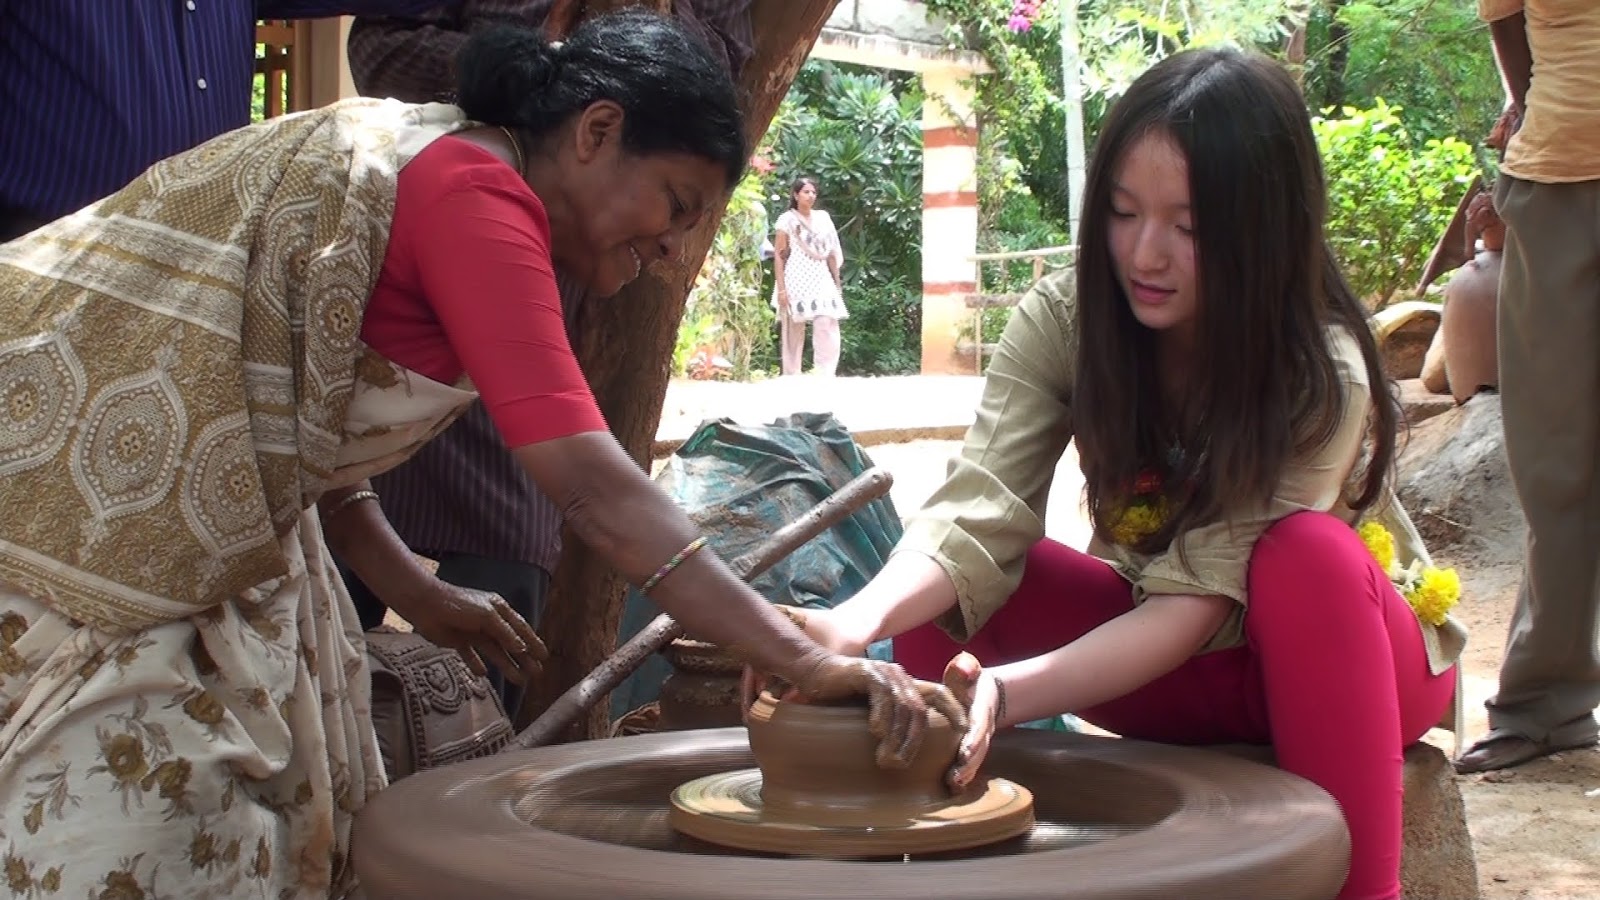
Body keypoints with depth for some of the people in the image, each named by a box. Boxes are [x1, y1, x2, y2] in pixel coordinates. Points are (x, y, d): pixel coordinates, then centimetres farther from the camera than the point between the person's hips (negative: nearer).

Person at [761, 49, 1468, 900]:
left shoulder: (1322, 375, -28)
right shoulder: (1062, 320, -18)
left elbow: (1200, 598, -34)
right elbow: (979, 516, -30)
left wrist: (1007, 692, -50)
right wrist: (856, 623, -51)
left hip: (1347, 642, -3)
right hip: (1174, 656, 3)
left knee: (1308, 553, -37)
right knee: (942, 595, -23)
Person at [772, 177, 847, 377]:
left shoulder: (823, 218, 13)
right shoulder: (787, 220, 0)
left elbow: (831, 253, 16)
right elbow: (779, 256, -3)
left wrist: (837, 282, 12)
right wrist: (781, 288, -11)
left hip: (821, 280, 4)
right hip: (796, 281, -4)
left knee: (827, 330, -10)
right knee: (793, 334, 0)